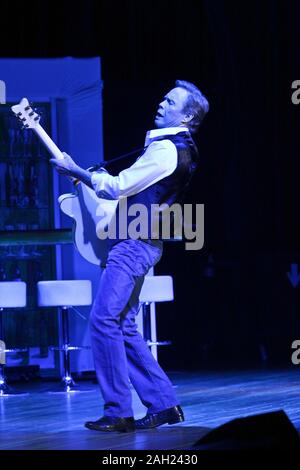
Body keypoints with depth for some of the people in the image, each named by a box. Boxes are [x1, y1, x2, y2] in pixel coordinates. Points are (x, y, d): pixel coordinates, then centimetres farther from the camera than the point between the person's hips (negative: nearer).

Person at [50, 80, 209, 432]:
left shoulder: (166, 149, -14)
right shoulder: (179, 149, 18)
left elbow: (118, 187, -15)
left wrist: (76, 171, -4)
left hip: (134, 244, -10)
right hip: (138, 243, 10)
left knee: (104, 321, -13)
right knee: (123, 327, 10)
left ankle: (118, 413, -12)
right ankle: (164, 404, 10)